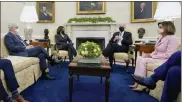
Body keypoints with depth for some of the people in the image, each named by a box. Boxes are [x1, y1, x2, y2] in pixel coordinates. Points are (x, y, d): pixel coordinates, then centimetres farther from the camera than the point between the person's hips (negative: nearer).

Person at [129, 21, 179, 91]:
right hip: (156, 58, 9)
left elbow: (168, 55, -20)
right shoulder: (161, 37, 15)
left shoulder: (172, 38, -12)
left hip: (165, 60, -8)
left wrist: (153, 56, -17)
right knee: (139, 58, -11)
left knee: (143, 60, -24)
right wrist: (150, 55, -5)